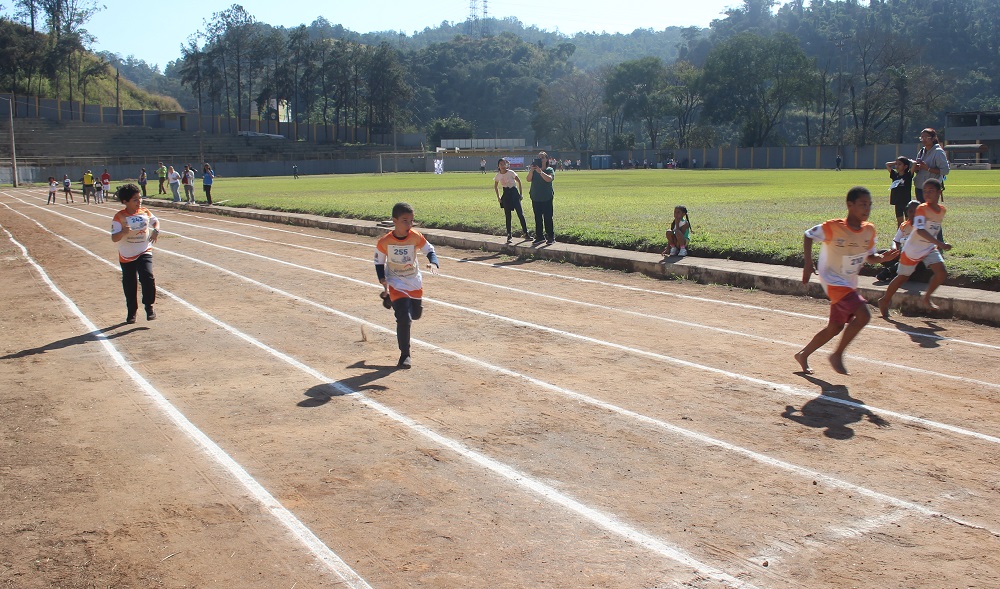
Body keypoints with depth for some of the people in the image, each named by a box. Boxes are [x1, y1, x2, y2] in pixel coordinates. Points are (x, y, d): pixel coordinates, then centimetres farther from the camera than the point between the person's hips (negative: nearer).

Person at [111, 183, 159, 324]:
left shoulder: (145, 212, -1)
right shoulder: (120, 217, -12)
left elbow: (155, 221, 19)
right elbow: (114, 238, -16)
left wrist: (156, 231, -2)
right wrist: (123, 232, -36)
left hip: (144, 252, 1)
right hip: (127, 256, -1)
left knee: (147, 277, -20)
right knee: (129, 285, 11)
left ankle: (149, 306, -1)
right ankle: (131, 312, 29)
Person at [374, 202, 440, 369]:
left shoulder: (416, 237, -17)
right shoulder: (385, 241, -20)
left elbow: (429, 250, -7)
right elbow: (379, 261, -5)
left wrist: (433, 263, -28)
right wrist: (382, 279, -16)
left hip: (415, 282, 3)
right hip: (396, 283, -3)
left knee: (416, 314, 18)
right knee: (404, 318, -14)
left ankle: (391, 299, 48)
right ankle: (405, 355, 1)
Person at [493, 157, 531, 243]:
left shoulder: (511, 173, -9)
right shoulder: (498, 175, 0)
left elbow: (519, 181, 0)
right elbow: (495, 186, 16)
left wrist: (520, 194, -1)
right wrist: (498, 197, 11)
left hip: (514, 193, -3)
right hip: (506, 195, 3)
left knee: (520, 213, -4)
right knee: (507, 216, 4)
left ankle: (526, 233, 2)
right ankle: (509, 235, 10)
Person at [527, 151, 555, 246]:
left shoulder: (549, 170, -3)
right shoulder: (533, 170, 6)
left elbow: (549, 179, -22)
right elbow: (529, 179, -8)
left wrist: (540, 172, -31)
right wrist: (531, 170, -23)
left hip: (547, 198, -4)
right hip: (535, 198, 4)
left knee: (548, 218, -3)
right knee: (538, 219, 8)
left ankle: (551, 237, 4)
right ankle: (539, 237, 16)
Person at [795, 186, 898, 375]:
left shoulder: (869, 230, -1)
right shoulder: (833, 227, -19)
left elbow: (869, 257, 11)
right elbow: (808, 236, -7)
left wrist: (882, 258, -11)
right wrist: (808, 263, -15)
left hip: (849, 284, 8)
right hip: (833, 281, -8)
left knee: (835, 327, 15)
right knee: (863, 315, -22)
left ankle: (803, 354, 33)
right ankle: (837, 355, -5)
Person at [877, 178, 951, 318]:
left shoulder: (942, 209, 0)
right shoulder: (921, 209, -21)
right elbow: (920, 230, -34)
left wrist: (938, 245, 21)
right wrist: (940, 243, -41)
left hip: (930, 249, 5)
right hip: (913, 249, -5)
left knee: (942, 272, -13)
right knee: (903, 277, 6)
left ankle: (927, 297, 10)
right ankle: (885, 301, 25)